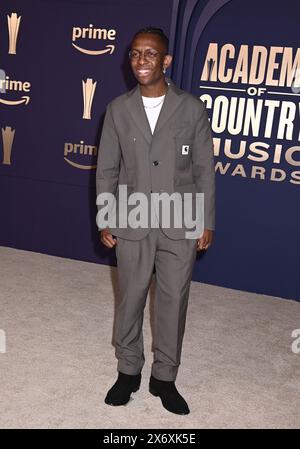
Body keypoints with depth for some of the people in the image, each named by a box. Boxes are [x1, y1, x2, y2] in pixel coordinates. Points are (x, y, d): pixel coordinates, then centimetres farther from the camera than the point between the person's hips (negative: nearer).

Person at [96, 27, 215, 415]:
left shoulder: (192, 108, -2)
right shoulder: (118, 109, 1)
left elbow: (204, 170, 1)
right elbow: (106, 170, 5)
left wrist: (207, 223, 0)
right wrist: (104, 222, 2)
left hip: (180, 226, -1)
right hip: (132, 225, 1)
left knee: (173, 303, 8)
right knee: (130, 300, 12)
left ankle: (164, 378, 27)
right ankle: (128, 371, 33)